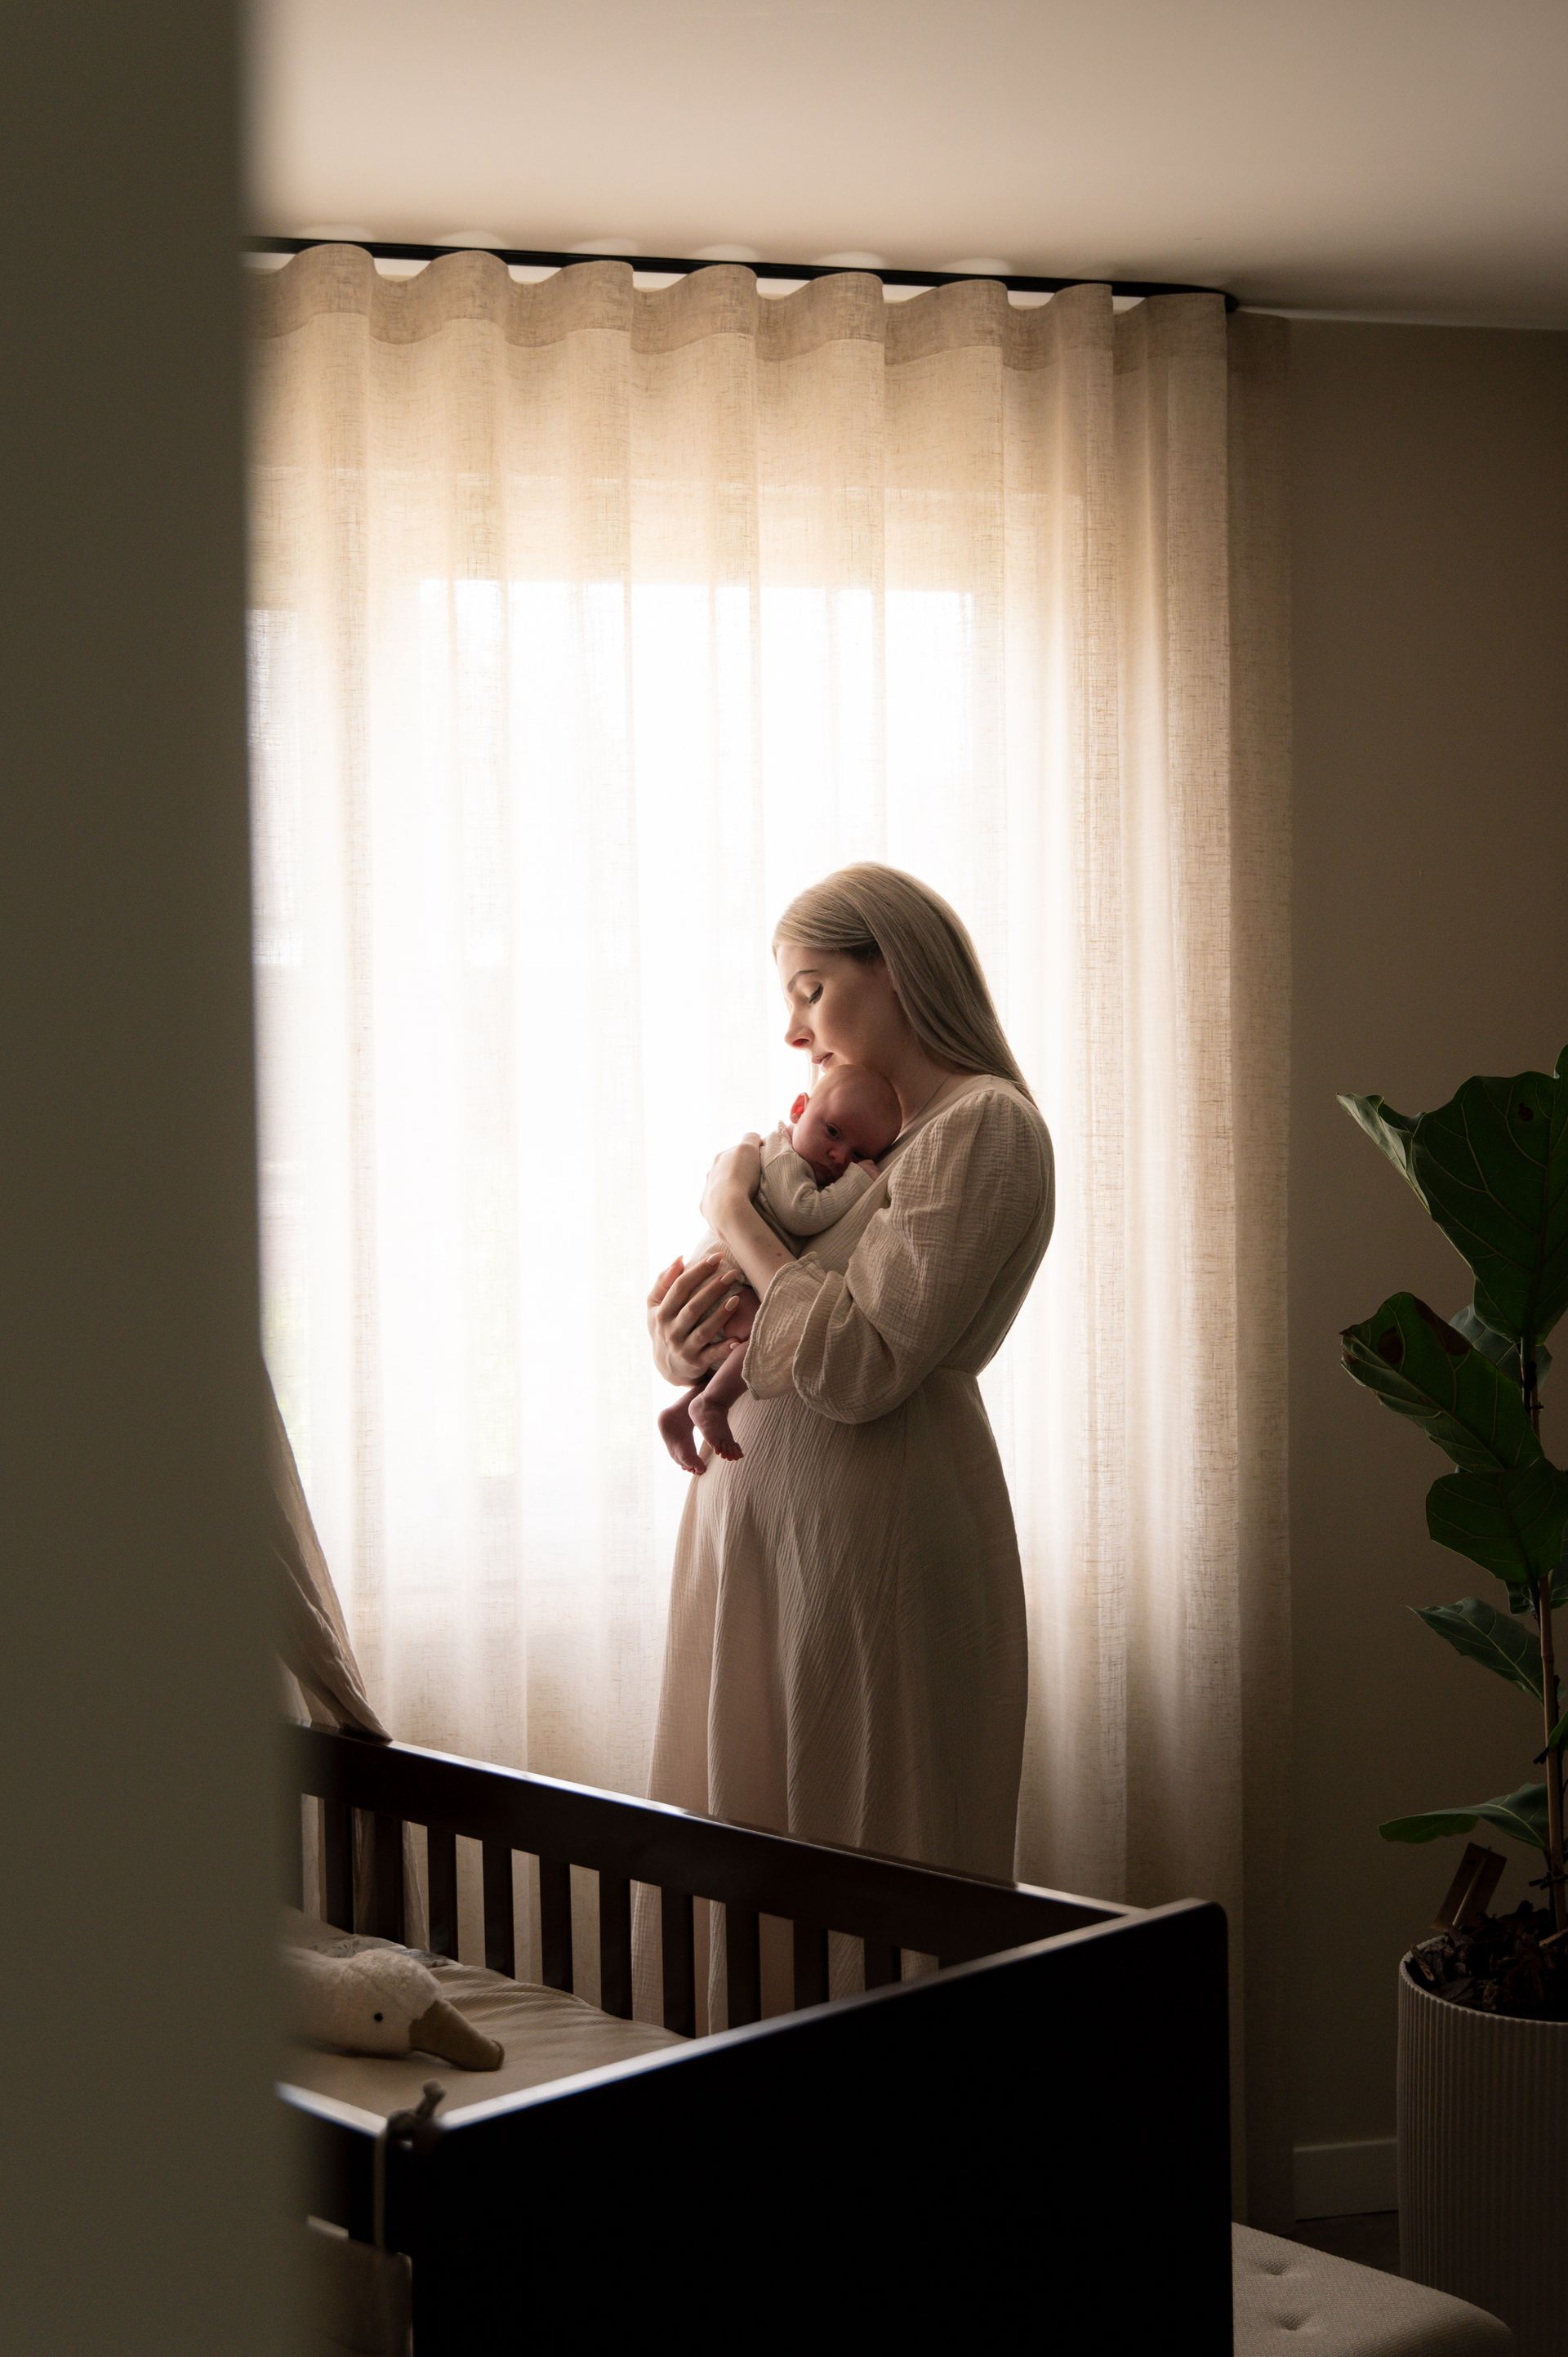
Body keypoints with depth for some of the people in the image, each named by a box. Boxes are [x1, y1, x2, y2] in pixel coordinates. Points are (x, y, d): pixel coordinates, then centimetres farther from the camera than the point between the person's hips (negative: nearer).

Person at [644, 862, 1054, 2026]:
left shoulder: (983, 1124, -9)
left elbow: (855, 1363, -20)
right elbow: (757, 1337, 18)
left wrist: (733, 1214, -8)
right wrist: (682, 1341, -6)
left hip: (875, 1538, -8)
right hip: (755, 1527, 8)